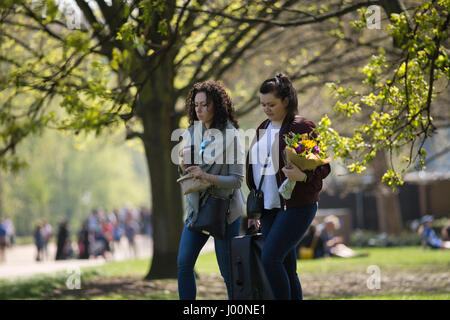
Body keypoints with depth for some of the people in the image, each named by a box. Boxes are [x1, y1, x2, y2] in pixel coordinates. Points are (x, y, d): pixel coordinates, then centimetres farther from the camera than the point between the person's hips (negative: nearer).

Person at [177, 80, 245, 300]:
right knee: (184, 263, -1)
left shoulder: (230, 135, -11)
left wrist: (207, 176, -27)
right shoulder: (192, 133, 7)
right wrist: (184, 166, -9)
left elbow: (237, 179, -15)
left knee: (228, 271, 0)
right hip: (197, 207, 6)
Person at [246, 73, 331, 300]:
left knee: (270, 258, -18)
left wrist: (303, 176, -28)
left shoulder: (302, 128, -8)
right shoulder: (263, 129, 15)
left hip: (296, 206, -7)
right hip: (269, 208, 7)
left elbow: (323, 167, -7)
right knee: (286, 269, 6)